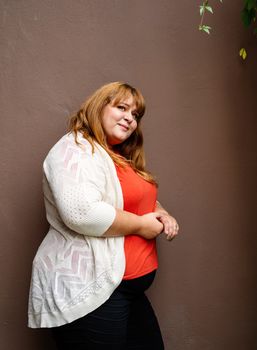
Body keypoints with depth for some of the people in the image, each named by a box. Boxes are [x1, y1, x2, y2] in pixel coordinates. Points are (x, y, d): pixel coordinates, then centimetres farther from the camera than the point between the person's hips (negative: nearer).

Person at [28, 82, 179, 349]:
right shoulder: (75, 149, -13)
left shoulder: (122, 158, 17)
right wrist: (140, 224, -16)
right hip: (88, 294, -9)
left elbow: (140, 201, 29)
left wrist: (161, 214, 6)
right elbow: (82, 213, -28)